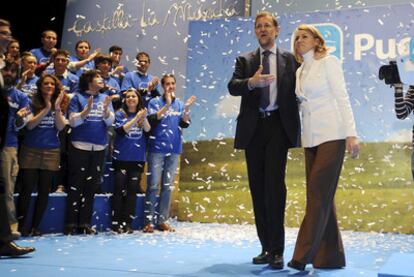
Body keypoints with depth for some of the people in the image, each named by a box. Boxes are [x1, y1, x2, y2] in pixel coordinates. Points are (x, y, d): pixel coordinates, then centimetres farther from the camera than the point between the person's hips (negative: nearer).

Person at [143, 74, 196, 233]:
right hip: (157, 149, -3)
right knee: (153, 185, -4)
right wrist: (167, 104, -22)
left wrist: (187, 108, -16)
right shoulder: (155, 102, 2)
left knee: (168, 186, 6)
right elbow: (153, 120, -15)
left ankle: (162, 220, 13)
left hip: (174, 149, 3)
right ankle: (148, 221, 1)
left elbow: (184, 124, -1)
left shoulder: (180, 104, 10)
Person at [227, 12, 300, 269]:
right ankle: (266, 247, 15)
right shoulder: (245, 60, 14)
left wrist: (301, 125, -4)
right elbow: (232, 87, -3)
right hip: (253, 128, 3)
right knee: (258, 188, 5)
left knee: (275, 185, -14)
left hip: (278, 125, -3)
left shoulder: (290, 59, 11)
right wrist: (251, 82, -22)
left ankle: (277, 250, -7)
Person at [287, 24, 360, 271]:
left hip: (331, 135, -7)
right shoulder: (300, 71, 18)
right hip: (310, 139, 7)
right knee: (321, 197, 5)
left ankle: (304, 255, -10)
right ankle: (331, 256, 12)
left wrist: (351, 134, -15)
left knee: (318, 195, -11)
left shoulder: (329, 62, 0)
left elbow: (342, 98, -7)